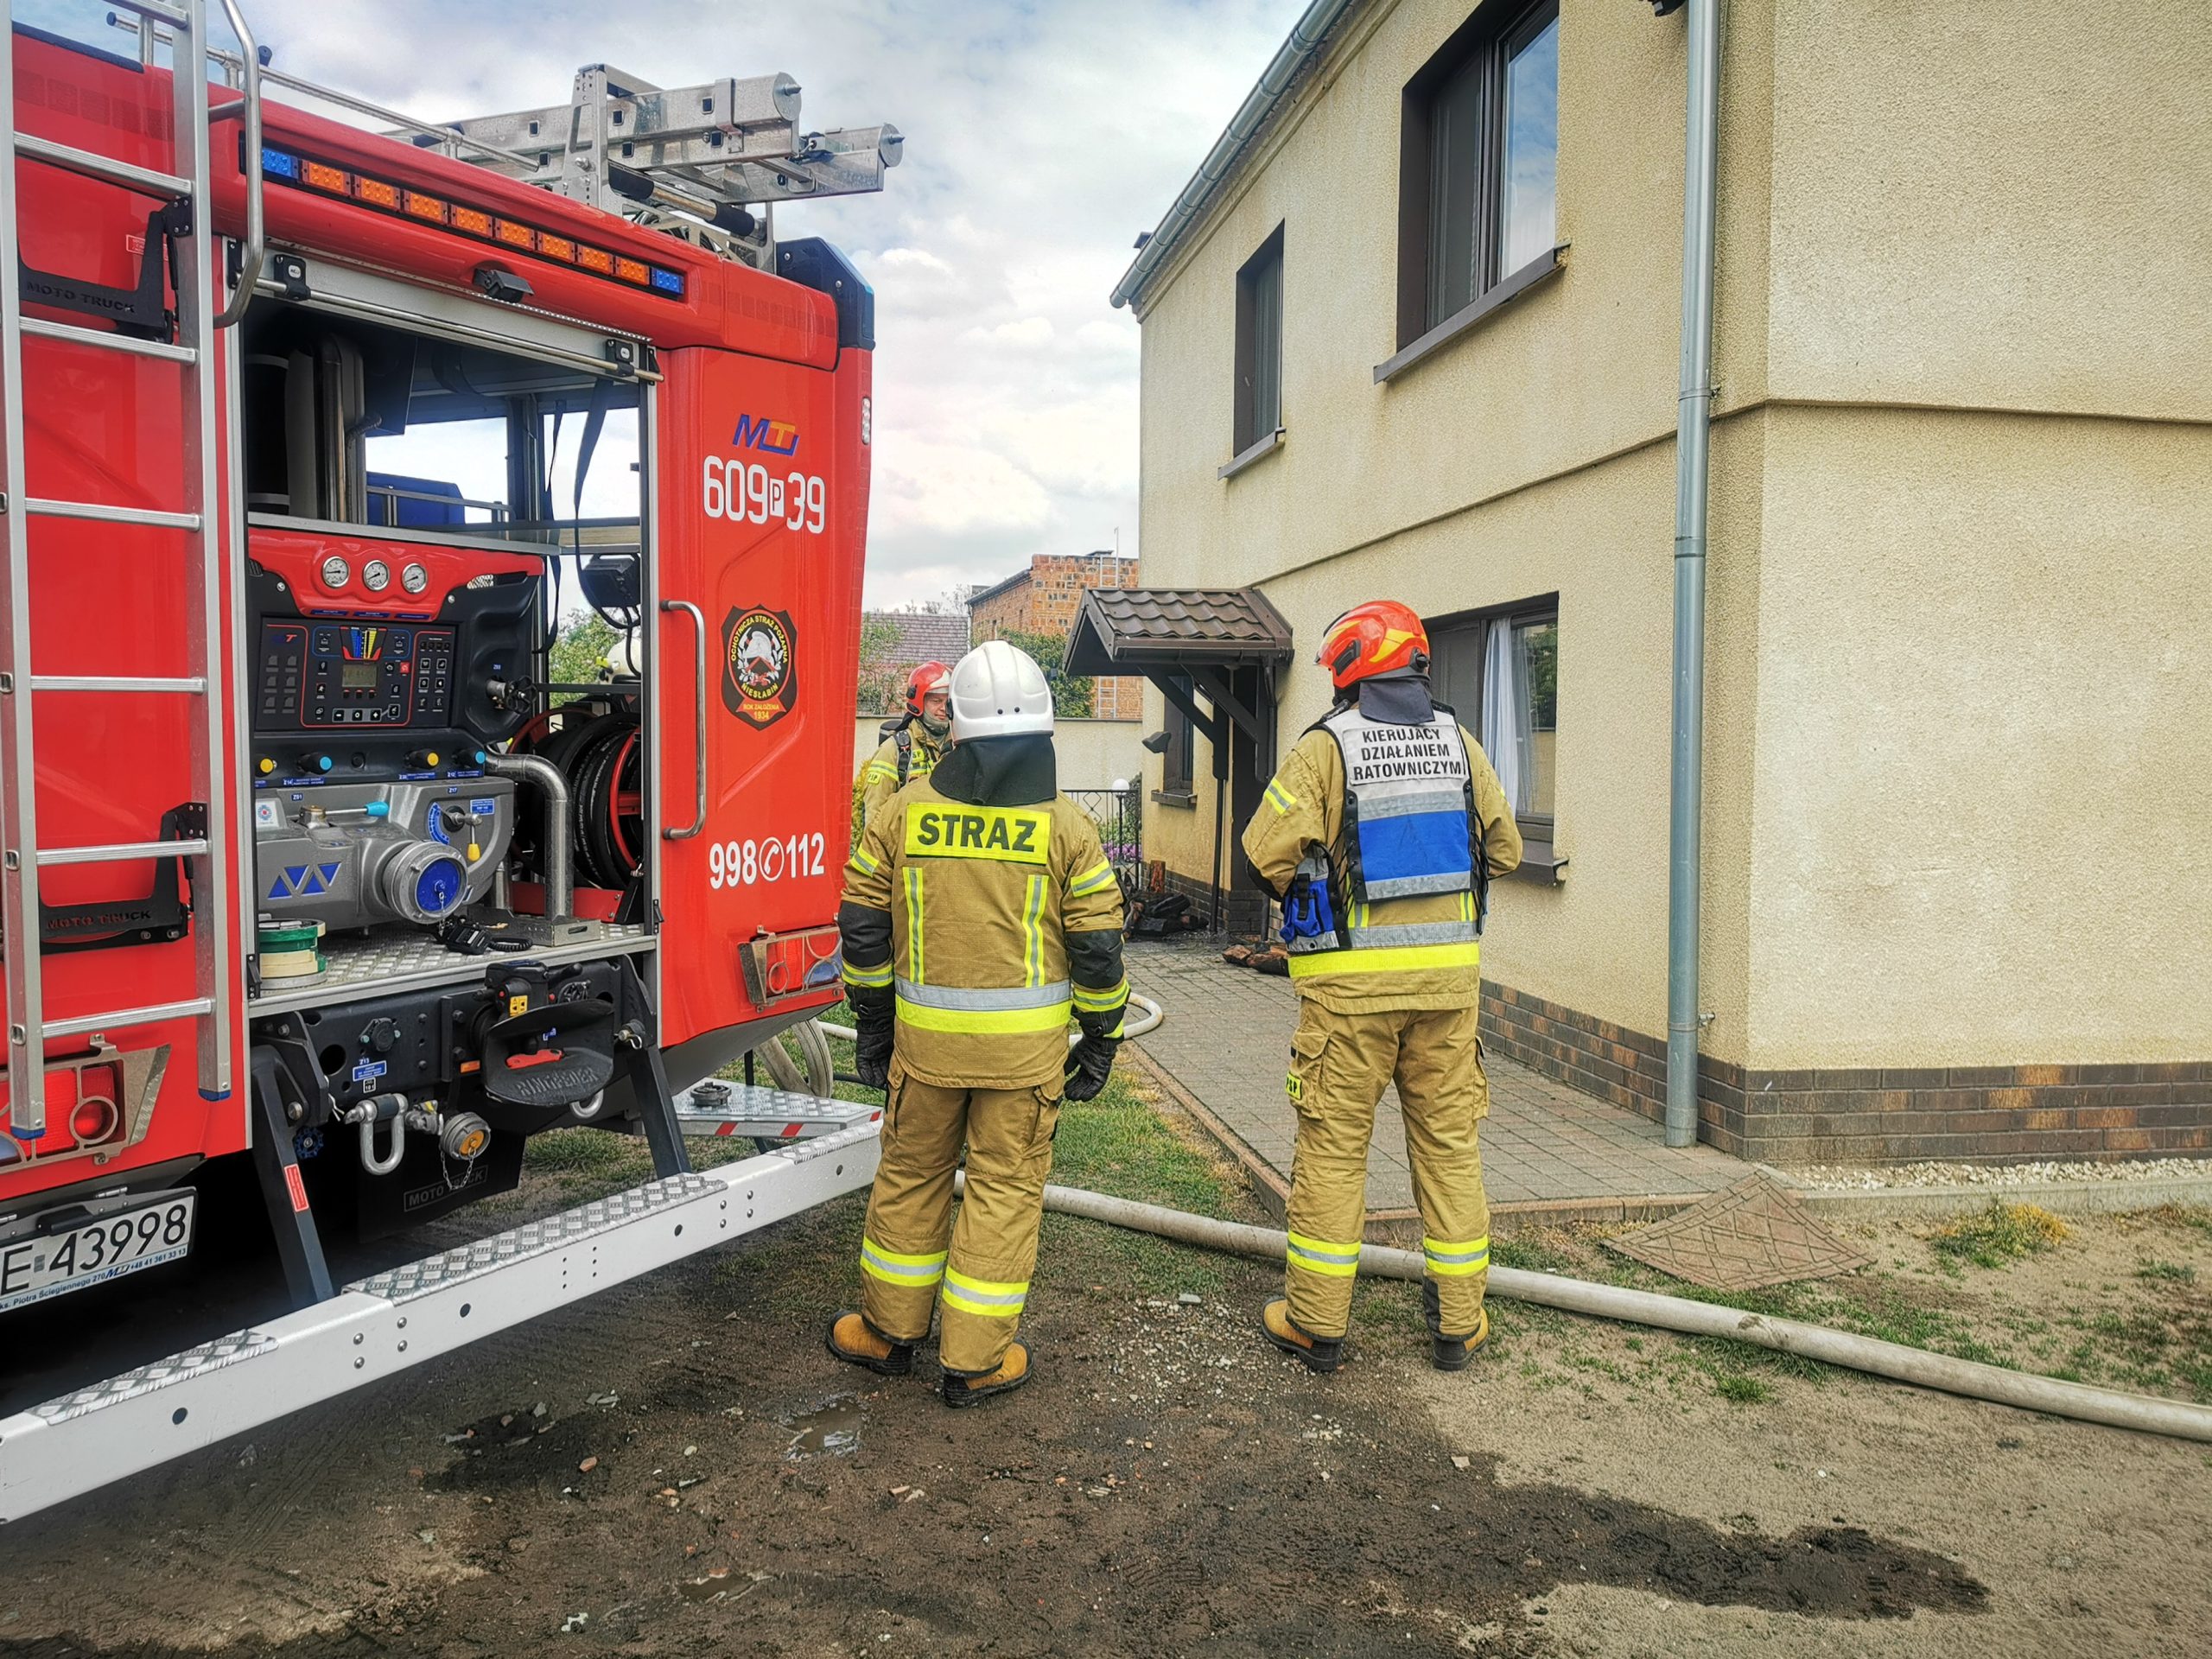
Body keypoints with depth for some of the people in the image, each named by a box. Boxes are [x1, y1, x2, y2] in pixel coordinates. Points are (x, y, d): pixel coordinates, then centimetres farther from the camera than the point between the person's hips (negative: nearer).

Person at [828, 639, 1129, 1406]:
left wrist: (872, 1026, 15)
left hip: (926, 1035, 2)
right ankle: (974, 1360, 18)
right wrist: (1101, 1040, 8)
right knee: (1006, 1186, 9)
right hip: (1026, 1046, -2)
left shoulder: (904, 809, -1)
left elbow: (863, 927, 4)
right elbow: (1097, 948, -4)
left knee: (911, 1174, 18)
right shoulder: (1064, 825, -6)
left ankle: (890, 1332, 33)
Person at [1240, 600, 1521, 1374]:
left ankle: (1315, 1320, 15)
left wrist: (1310, 900, 4)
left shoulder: (1326, 746, -7)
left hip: (1353, 977, -4)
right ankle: (1458, 1323, 21)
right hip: (1448, 969, 4)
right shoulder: (1458, 742, 7)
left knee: (1333, 1145, 6)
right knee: (1449, 1142, 12)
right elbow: (1504, 847, 12)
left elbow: (1268, 848, -14)